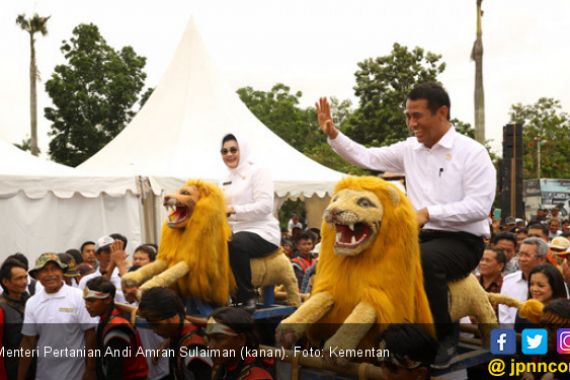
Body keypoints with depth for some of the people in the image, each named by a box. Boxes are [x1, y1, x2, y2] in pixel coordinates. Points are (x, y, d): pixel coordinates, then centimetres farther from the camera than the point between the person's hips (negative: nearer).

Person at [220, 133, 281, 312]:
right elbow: (224, 209, 16)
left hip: (262, 232, -7)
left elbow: (265, 205, -15)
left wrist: (234, 209, -21)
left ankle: (247, 296, -23)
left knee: (235, 244, -37)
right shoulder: (226, 180, 20)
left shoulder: (258, 172, -2)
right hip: (236, 232, 7)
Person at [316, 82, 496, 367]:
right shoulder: (409, 150, 9)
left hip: (462, 240, -6)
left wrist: (428, 212, -23)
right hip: (421, 237, 7)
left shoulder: (472, 153, -9)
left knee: (423, 260, -36)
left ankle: (444, 335, -16)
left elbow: (479, 206, -17)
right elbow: (365, 157, 14)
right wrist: (332, 134, 0)